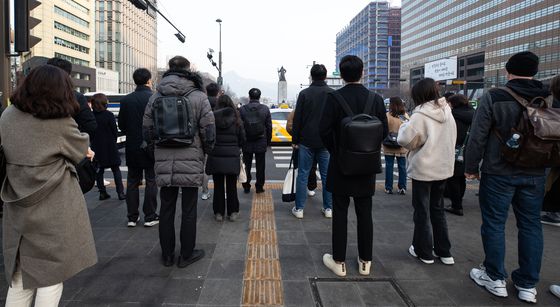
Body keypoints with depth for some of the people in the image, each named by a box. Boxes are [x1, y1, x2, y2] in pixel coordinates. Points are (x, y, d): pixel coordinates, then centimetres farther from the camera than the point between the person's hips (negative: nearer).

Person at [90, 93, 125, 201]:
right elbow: (114, 131, -7)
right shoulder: (109, 115, -12)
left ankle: (102, 193, 13)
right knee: (116, 170, 4)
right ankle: (120, 193, 2)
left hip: (96, 148, 3)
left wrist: (94, 143, 14)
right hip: (109, 147, -3)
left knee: (99, 171, 11)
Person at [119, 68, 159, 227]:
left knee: (132, 182, 12)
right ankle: (150, 216, 10)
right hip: (151, 146, -3)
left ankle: (132, 217, 17)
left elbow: (121, 125, 3)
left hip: (132, 147, 3)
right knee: (151, 181, 6)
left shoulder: (126, 100, -2)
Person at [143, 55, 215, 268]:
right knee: (188, 210, 7)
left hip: (164, 163, 3)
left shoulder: (156, 97, 6)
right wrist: (205, 151, 11)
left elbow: (147, 131, 7)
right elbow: (209, 132, -7)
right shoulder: (198, 97, -5)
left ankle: (167, 255, 24)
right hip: (191, 162, -3)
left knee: (166, 209, 13)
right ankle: (186, 255, 17)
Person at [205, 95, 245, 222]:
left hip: (216, 157, 0)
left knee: (218, 185, 10)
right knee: (231, 186, 11)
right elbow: (242, 138, 1)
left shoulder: (212, 117, -7)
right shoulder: (236, 119, -3)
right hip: (232, 157, 1)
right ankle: (233, 212, 16)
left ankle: (219, 212, 15)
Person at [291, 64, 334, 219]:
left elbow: (297, 119, -4)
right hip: (327, 142, 2)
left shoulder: (304, 94, -4)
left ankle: (299, 208, 7)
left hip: (306, 141, -2)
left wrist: (295, 139, 3)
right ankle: (328, 208, 14)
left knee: (303, 174, 4)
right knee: (327, 175, 9)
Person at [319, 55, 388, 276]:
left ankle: (338, 261, 16)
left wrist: (334, 150, 4)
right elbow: (384, 131, -1)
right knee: (364, 214, 12)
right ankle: (365, 261, 23)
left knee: (340, 213, 7)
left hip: (340, 163, -2)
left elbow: (324, 129, -13)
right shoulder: (376, 99, -3)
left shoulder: (334, 98, -11)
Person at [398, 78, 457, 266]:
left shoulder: (420, 116, -17)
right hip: (443, 168, 6)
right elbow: (451, 140, 13)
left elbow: (404, 140, -15)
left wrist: (404, 126, 2)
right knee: (437, 209, 18)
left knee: (422, 211, 7)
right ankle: (444, 252, 23)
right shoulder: (447, 113, 5)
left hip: (423, 170, -6)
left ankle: (424, 251, 17)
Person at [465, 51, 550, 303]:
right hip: (534, 174, 5)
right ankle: (527, 285, 19)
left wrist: (471, 167, 0)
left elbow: (477, 136, -11)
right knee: (530, 226, 11)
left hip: (498, 173, -4)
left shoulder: (494, 97, -10)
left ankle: (495, 278, 16)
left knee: (494, 224, 6)